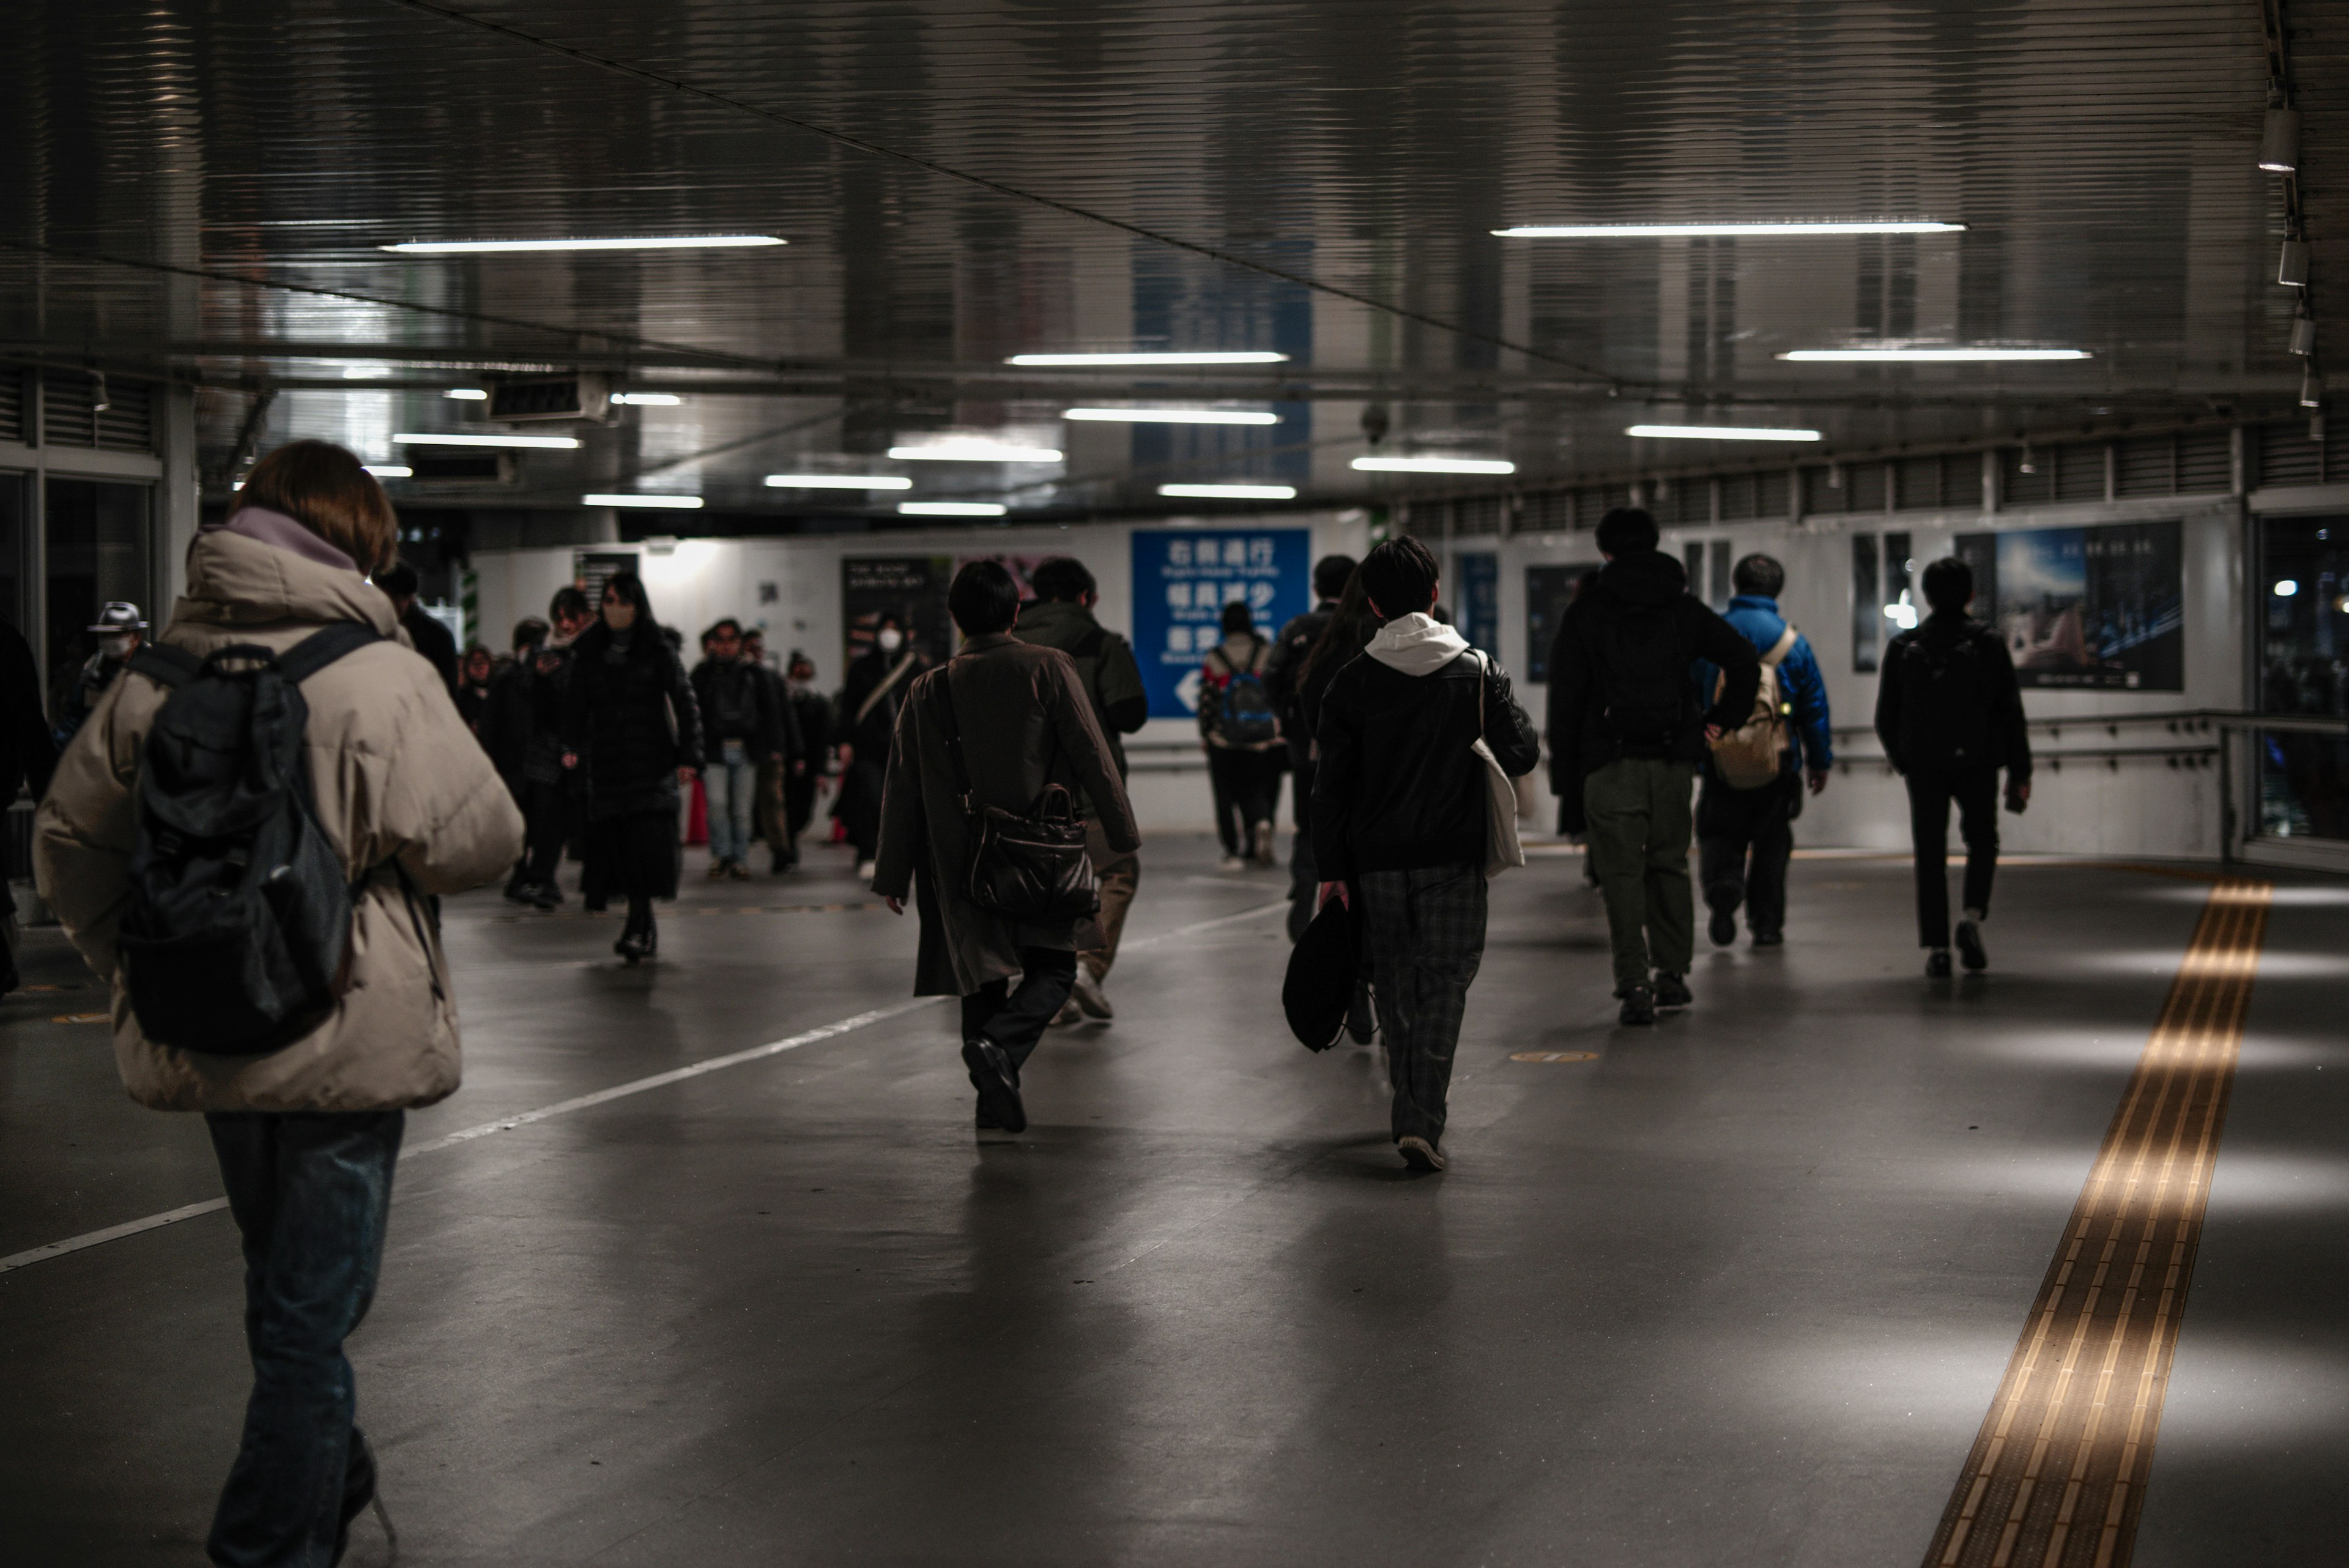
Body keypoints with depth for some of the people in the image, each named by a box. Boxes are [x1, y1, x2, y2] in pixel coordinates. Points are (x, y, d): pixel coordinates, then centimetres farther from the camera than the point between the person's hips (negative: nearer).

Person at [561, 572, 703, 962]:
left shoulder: (657, 649, 2)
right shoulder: (587, 652, 10)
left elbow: (685, 703, 1)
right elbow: (576, 704, 9)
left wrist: (688, 755, -7)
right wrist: (572, 747, -7)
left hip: (651, 763, -3)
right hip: (606, 765, 3)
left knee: (646, 839, -14)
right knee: (616, 842, -1)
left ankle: (639, 927, -16)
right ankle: (646, 930, 8)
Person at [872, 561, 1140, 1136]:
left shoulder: (929, 690, 2)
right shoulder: (1048, 669, -6)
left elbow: (903, 789, 4)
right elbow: (1093, 757, -7)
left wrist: (893, 874, 11)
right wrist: (1123, 835, 1)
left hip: (962, 860, 3)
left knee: (983, 974, 13)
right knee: (1052, 968, 7)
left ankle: (995, 1098, 12)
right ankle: (1000, 1045, -19)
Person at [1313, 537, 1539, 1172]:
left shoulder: (1352, 682, -1)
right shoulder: (1476, 673, -3)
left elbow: (1331, 785, -1)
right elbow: (1523, 754, -1)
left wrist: (1333, 869, 3)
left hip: (1376, 862, 1)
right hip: (1453, 858, -1)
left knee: (1395, 985, 15)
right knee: (1444, 986, 1)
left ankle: (1411, 1111, 24)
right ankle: (1423, 1120, -12)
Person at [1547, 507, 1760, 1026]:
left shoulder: (1585, 612, 0)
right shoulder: (1684, 608, 9)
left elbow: (1565, 701, -2)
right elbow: (1746, 662, 5)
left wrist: (1565, 779, 2)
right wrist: (1720, 721, 12)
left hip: (1610, 764, -3)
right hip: (1674, 761, 3)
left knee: (1621, 873, -2)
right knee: (1670, 864, 16)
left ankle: (1634, 985, -10)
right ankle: (1673, 973, 19)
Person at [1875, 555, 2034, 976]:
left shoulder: (1904, 647, 0)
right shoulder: (1989, 644, -3)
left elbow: (1885, 719, 4)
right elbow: (2011, 713, -3)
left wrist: (1901, 760, 20)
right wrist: (2020, 774, 3)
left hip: (1924, 767, 1)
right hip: (1977, 764, -1)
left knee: (1931, 855, 6)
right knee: (1982, 841, 17)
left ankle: (1936, 947, 0)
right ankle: (1972, 917, -6)